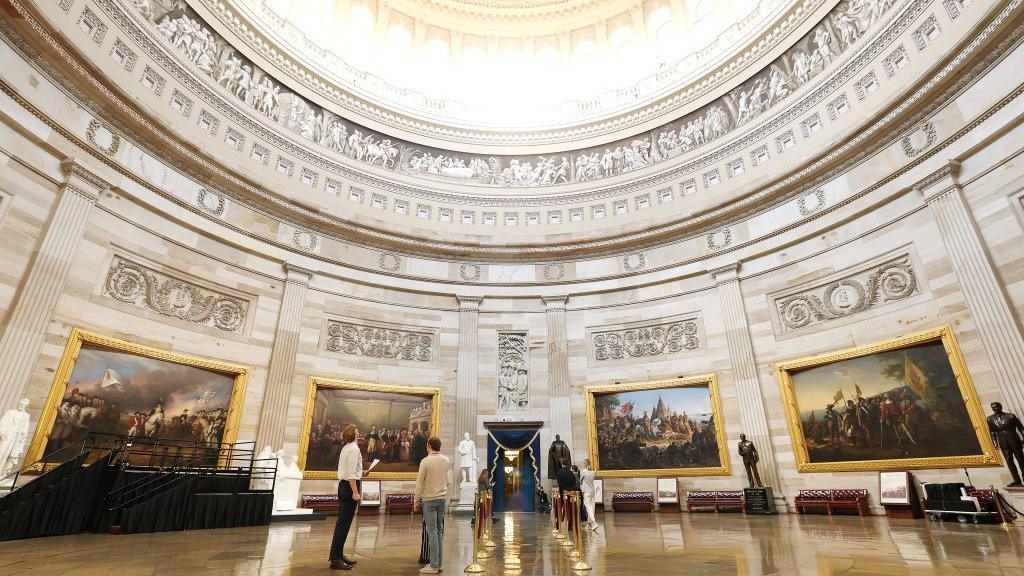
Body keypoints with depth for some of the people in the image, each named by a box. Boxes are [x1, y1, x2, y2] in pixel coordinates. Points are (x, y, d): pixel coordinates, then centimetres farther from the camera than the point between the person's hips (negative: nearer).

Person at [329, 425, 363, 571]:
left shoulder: (346, 448, 14)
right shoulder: (353, 449, -15)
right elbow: (351, 474, -21)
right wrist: (355, 492, -21)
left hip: (343, 485, 10)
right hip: (350, 486, -10)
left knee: (342, 522, 16)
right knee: (344, 523, -5)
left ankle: (338, 555, 25)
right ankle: (335, 559, -1)